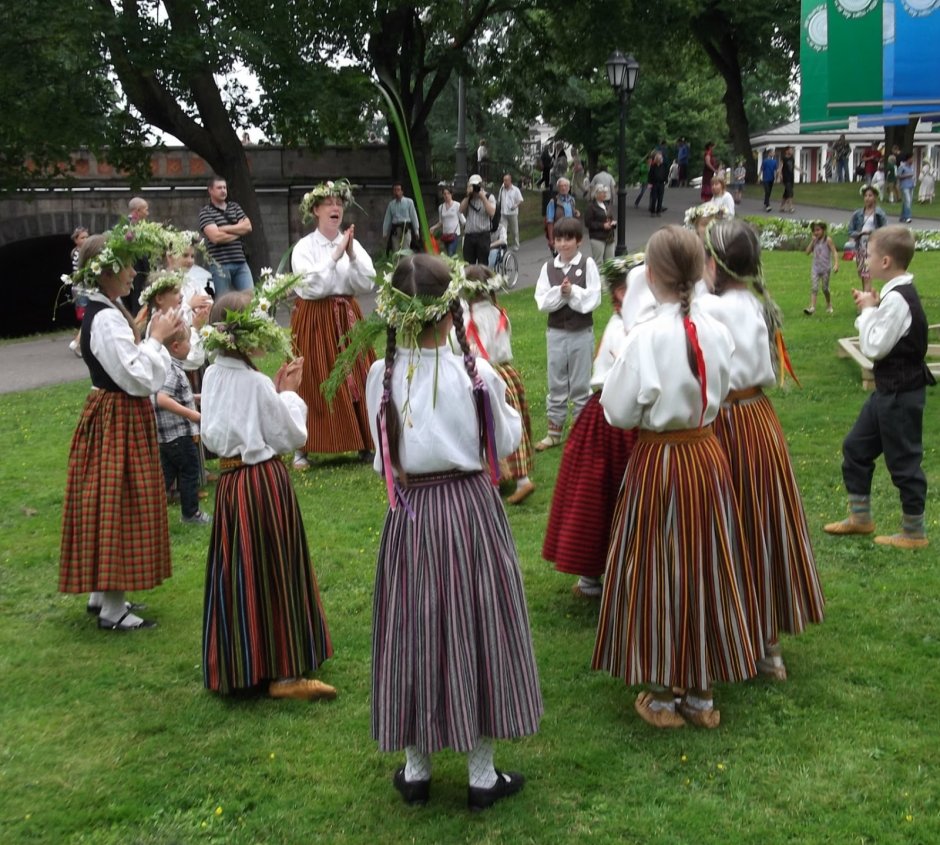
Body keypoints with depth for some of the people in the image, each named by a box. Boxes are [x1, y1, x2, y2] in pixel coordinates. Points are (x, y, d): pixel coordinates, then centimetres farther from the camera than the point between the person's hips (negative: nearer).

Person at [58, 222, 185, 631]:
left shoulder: (105, 311, 9)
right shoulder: (106, 320, -22)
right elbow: (137, 378, -25)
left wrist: (156, 337, 7)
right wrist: (156, 338, -15)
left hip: (115, 417, 10)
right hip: (117, 422, -10)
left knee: (109, 507, 17)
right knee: (118, 508, -3)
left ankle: (101, 593, 28)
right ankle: (112, 610, 6)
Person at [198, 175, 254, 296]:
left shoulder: (235, 207, 16)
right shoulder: (205, 212, -1)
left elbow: (248, 227, 2)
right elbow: (216, 237, -14)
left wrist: (224, 229, -7)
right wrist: (239, 230, -1)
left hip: (241, 263, 5)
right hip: (220, 265, -4)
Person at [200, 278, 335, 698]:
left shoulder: (213, 376, 3)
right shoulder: (257, 383, -17)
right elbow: (291, 436, -8)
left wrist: (275, 390, 9)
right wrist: (288, 393, 3)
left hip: (230, 481, 7)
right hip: (265, 480, -7)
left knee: (239, 573, 14)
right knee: (273, 572, 1)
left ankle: (237, 668, 25)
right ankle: (282, 671, 8)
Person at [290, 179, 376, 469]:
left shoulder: (352, 244, 6)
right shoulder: (304, 247, -6)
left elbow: (367, 284, -2)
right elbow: (310, 287, -18)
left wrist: (352, 256, -15)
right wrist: (335, 256, -17)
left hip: (348, 318, 4)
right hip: (314, 320, -4)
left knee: (356, 379, 5)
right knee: (313, 383, -2)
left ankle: (363, 445, 14)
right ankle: (302, 449, 6)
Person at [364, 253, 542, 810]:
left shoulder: (382, 377, -8)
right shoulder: (477, 374, -13)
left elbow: (384, 457, 2)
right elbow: (504, 445, -1)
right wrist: (509, 408, 18)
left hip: (410, 514, 2)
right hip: (472, 508, -2)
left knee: (416, 632, 13)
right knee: (477, 628, 10)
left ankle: (416, 770, 26)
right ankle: (482, 774, 20)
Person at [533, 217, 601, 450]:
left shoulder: (587, 264, -6)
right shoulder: (548, 267, 1)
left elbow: (593, 299, -11)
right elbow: (542, 301, -5)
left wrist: (573, 291, -20)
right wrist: (560, 292, -20)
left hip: (582, 333, -3)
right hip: (556, 332, 3)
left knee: (580, 384, 7)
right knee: (556, 383, 11)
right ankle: (554, 431, 21)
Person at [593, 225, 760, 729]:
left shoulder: (646, 337, -20)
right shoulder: (717, 333, -4)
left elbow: (619, 412, -13)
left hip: (659, 461, -5)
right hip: (708, 456, 5)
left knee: (660, 572, 8)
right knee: (706, 567, 14)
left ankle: (663, 698, 20)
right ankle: (701, 694, 26)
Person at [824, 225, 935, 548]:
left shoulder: (896, 299, -23)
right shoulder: (899, 294, 7)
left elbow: (874, 348, -22)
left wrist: (868, 310, -12)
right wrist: (873, 308, 2)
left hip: (901, 394, -10)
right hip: (889, 390, 10)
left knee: (903, 461, 2)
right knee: (856, 447, 17)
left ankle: (914, 532, 16)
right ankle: (860, 517, 30)